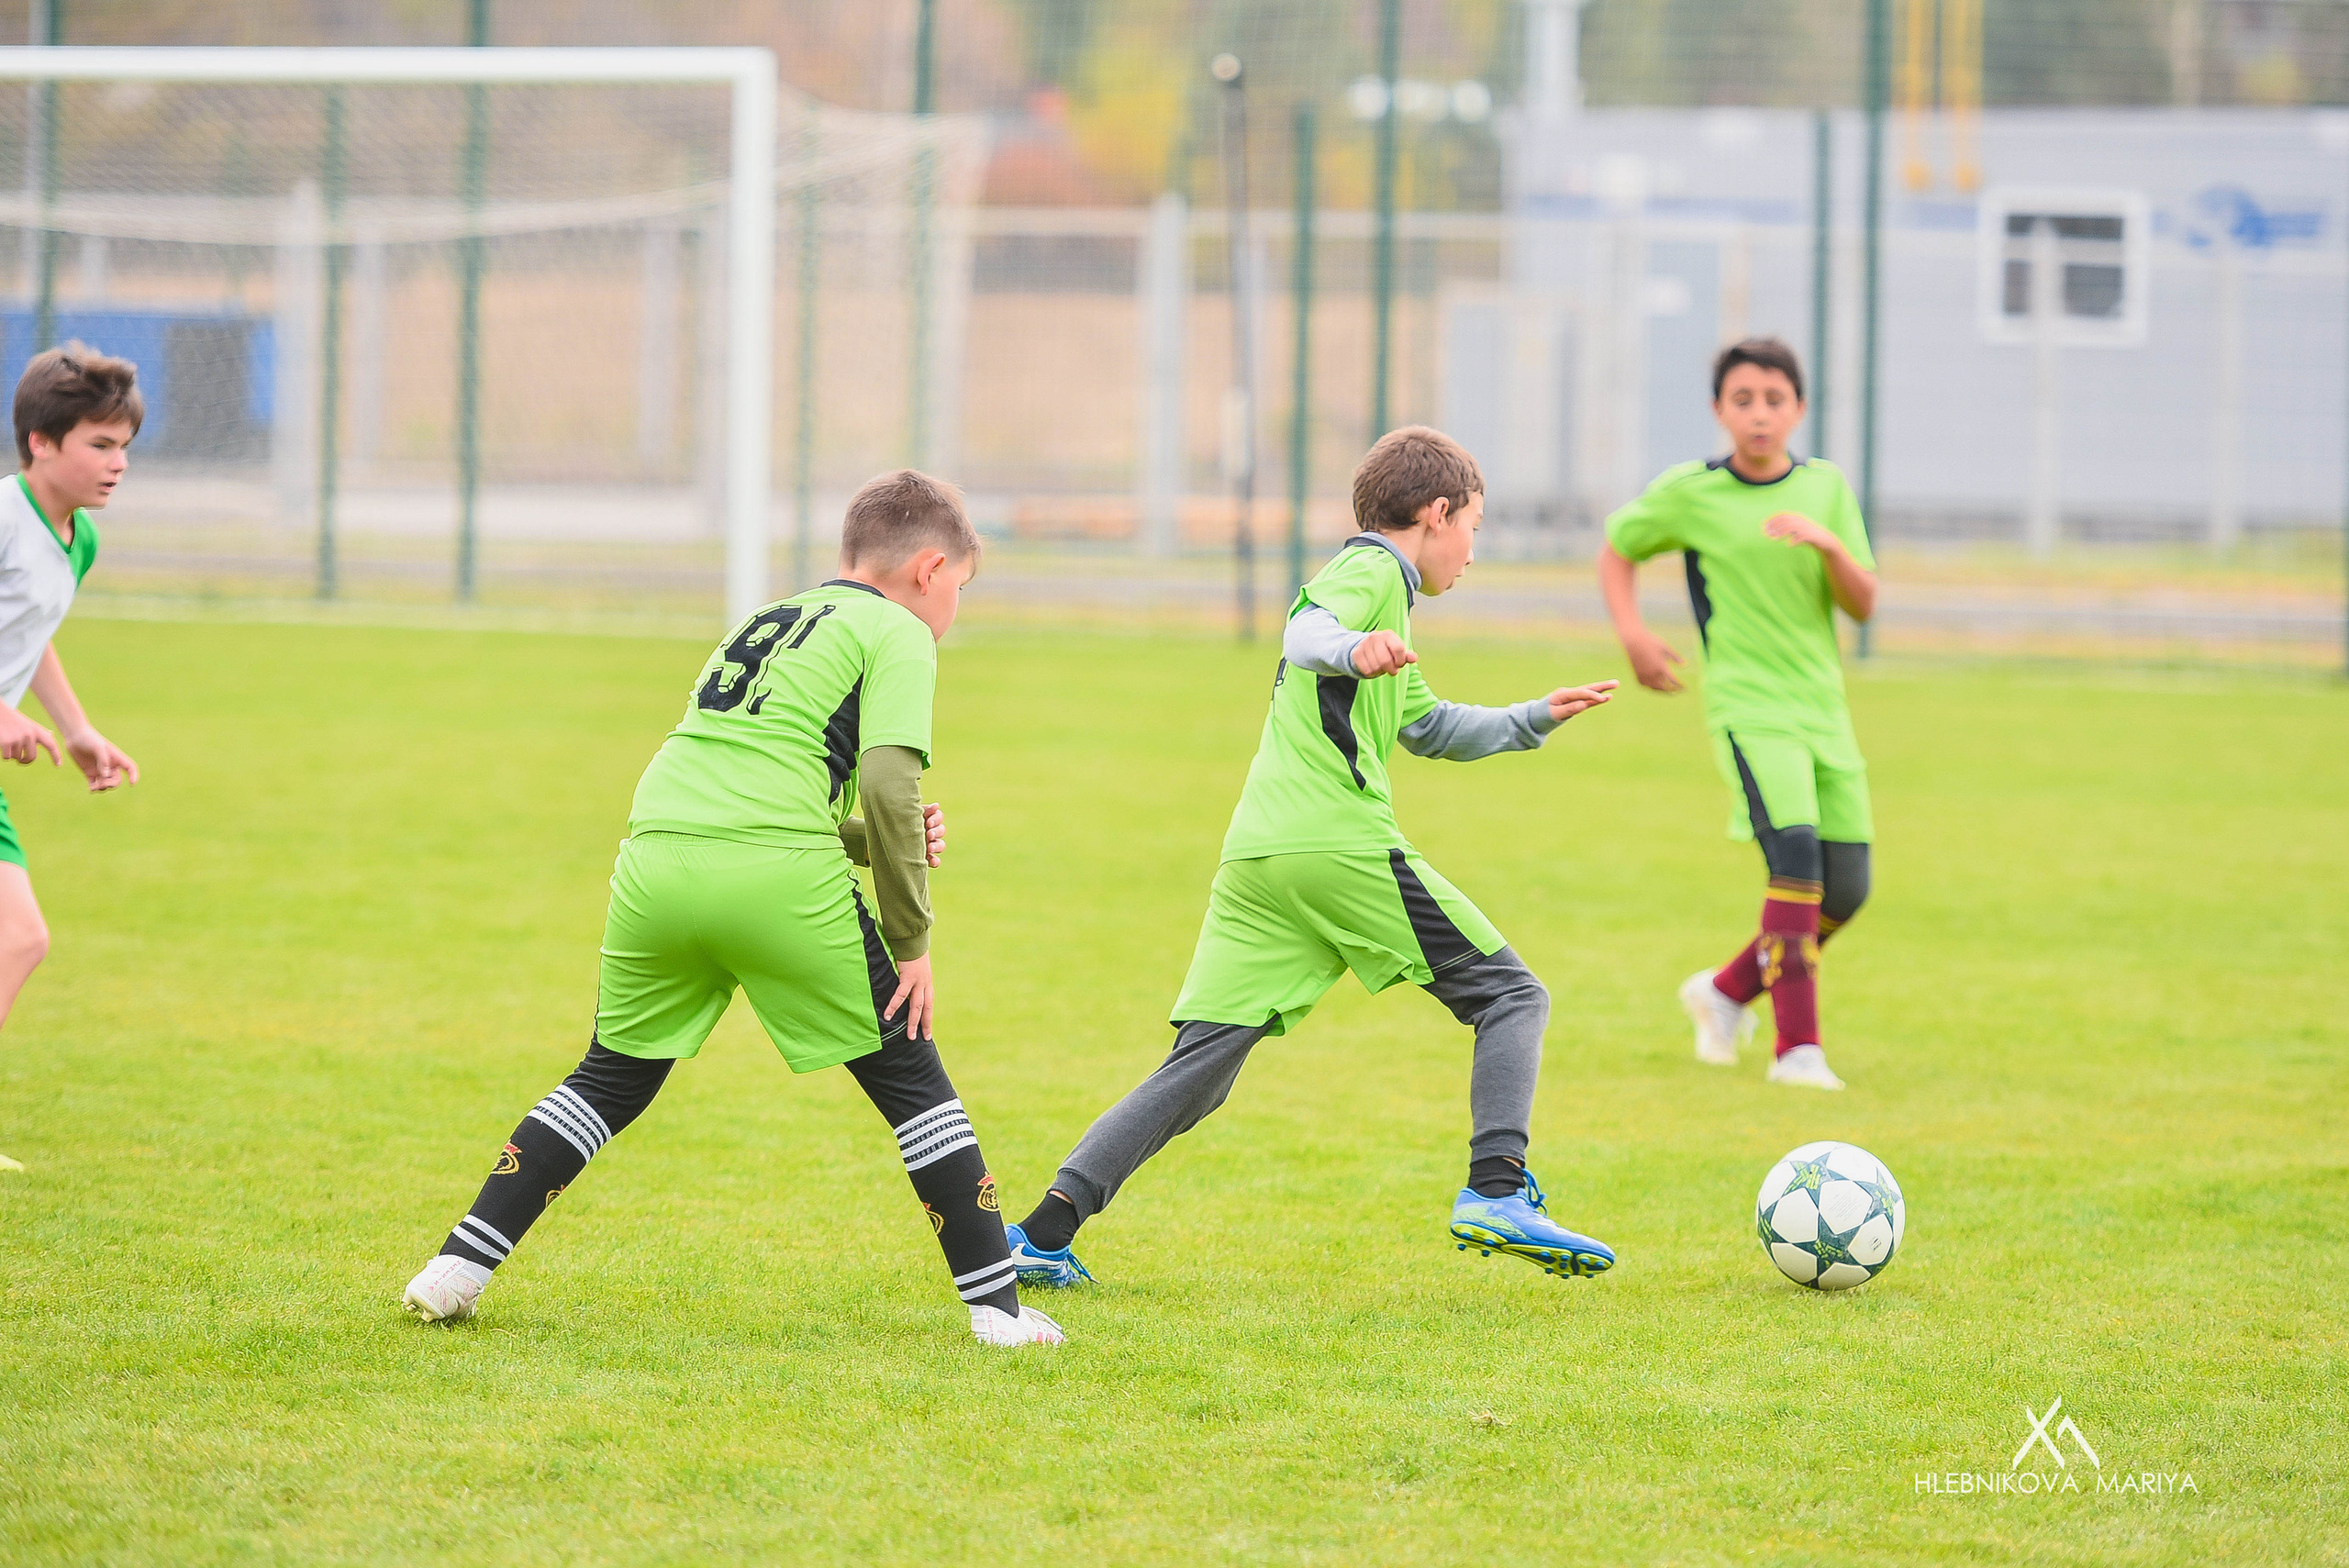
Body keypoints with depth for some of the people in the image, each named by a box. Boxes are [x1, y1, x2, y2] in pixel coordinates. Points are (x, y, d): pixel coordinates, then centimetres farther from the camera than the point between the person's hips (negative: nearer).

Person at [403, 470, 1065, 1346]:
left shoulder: (767, 623, 30)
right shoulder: (899, 633, 8)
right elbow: (886, 784, -7)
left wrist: (886, 841, 19)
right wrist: (910, 940, -1)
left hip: (655, 861, 6)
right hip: (779, 877, -6)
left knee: (609, 1083, 21)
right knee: (910, 1080, 7)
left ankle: (459, 1269, 13)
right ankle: (998, 1308, 6)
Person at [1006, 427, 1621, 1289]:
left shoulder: (1365, 577, 33)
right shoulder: (1373, 569, 4)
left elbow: (1430, 728, 45)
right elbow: (1305, 635, -20)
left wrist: (1534, 719, 47)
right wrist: (1353, 648, -40)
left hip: (1253, 861, 9)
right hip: (1341, 842, -9)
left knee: (1198, 1071, 3)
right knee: (1511, 996, 1)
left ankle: (1046, 1230, -7)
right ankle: (1497, 1190, -13)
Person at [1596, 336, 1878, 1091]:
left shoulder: (1825, 487, 6)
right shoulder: (1689, 492, -2)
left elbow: (1863, 604, 3)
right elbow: (1617, 549, 14)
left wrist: (1829, 545, -17)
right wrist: (1632, 634, -1)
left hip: (1824, 708, 5)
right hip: (1749, 707, -5)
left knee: (1847, 888, 3)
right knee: (1794, 847, -25)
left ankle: (1728, 990, 27)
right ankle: (1797, 1045, -25)